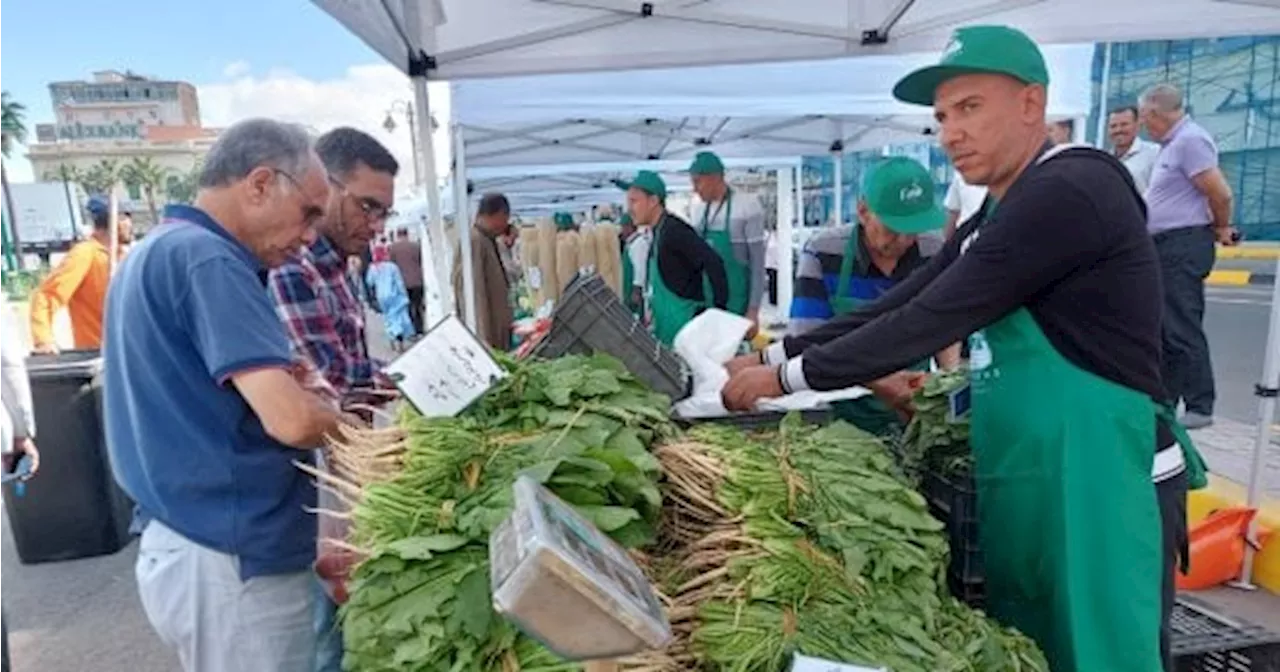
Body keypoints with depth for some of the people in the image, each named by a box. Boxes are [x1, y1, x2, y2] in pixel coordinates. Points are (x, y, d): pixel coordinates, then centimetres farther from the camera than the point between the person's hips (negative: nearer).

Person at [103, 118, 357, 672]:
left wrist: (283, 377, 7)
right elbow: (293, 419, -28)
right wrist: (354, 429, -7)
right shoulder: (207, 259, -20)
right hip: (234, 560, -10)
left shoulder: (151, 253, 11)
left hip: (177, 543, 10)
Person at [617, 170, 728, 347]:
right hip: (666, 329, 9)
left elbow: (713, 263, -24)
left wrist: (719, 309, -20)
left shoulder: (673, 230, -16)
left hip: (685, 326, -9)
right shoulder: (658, 233, 12)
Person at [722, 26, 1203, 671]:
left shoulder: (1070, 191, -17)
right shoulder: (998, 218, 13)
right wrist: (776, 354, 2)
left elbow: (932, 320, -21)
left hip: (1097, 483, -9)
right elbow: (897, 305, 9)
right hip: (1025, 481, 9)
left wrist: (788, 376, -14)